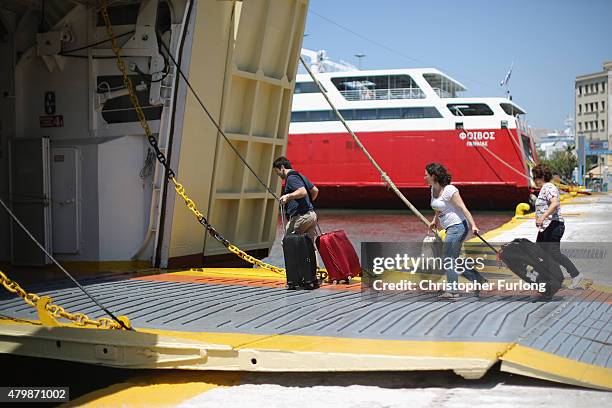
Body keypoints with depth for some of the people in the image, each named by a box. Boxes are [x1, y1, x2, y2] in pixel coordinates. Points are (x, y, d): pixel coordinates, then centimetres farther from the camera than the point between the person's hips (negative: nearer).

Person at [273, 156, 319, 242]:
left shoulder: (291, 178, -8)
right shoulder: (300, 176, 21)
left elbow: (303, 192, -23)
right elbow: (315, 191, 26)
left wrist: (288, 196, -19)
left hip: (301, 217, -9)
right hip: (312, 215, 9)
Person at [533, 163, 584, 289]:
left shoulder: (548, 187, -14)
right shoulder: (544, 188, 19)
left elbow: (555, 203, -30)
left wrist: (543, 217, -36)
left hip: (552, 226, -11)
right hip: (546, 228, 11)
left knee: (554, 254, -13)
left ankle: (576, 275, -9)